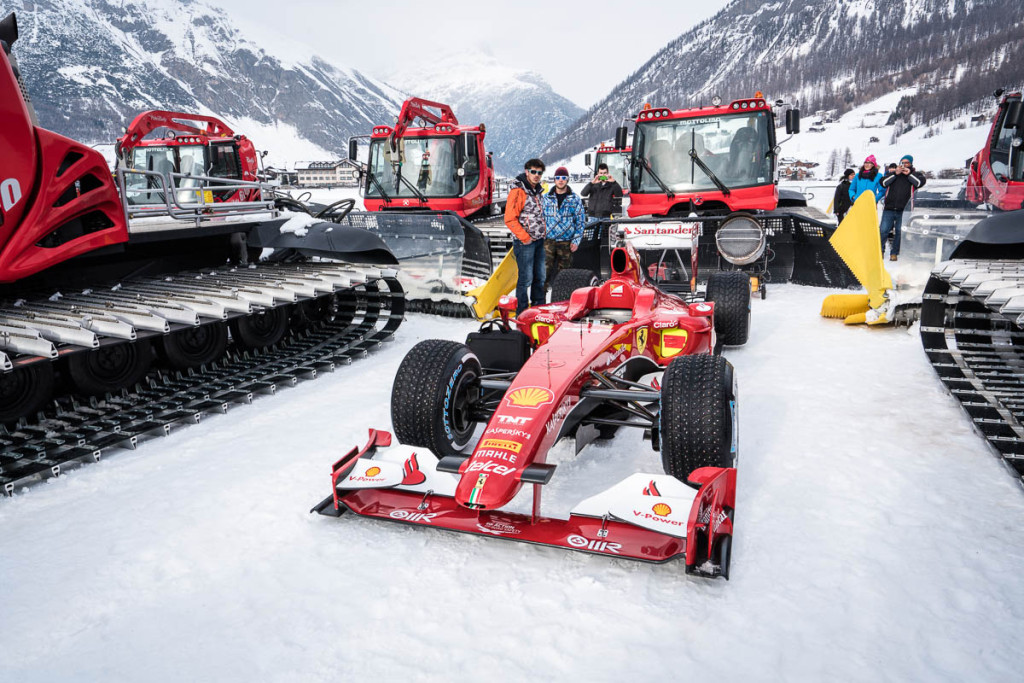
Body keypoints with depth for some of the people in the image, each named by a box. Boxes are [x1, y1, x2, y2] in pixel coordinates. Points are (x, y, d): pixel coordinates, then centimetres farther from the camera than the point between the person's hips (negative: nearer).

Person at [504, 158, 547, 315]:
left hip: (539, 241, 8)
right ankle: (522, 312, 4)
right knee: (526, 278, -6)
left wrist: (543, 232, 13)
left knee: (539, 277, 14)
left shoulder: (538, 191, 14)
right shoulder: (518, 191, -13)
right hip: (524, 242, -8)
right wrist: (525, 237, -16)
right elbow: (509, 219, -18)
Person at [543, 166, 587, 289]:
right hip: (548, 241, 0)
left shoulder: (575, 199, 4)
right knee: (545, 270, -7)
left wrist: (576, 240, -2)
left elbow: (581, 221, 5)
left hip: (566, 242, 0)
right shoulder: (546, 198, 7)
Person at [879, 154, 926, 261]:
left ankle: (894, 253, 10)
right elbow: (883, 183, 1)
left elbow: (921, 182, -7)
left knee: (899, 232, 1)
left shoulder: (915, 174, 13)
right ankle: (880, 250, 10)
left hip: (904, 210, -1)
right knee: (883, 230, -4)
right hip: (889, 208, 1)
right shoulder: (893, 172, 16)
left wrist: (909, 174, -8)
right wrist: (895, 174, -7)